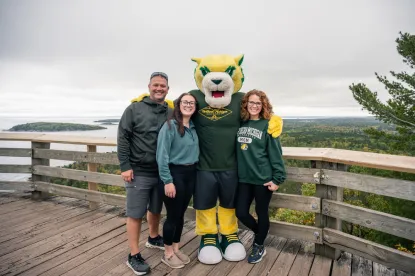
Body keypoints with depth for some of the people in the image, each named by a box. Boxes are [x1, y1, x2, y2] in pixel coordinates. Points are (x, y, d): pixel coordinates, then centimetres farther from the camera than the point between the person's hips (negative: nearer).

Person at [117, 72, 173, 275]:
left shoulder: (172, 113, 5)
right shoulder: (134, 109, -5)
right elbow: (122, 139, -7)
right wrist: (125, 166, -13)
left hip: (162, 172, 4)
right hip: (138, 172, -4)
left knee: (156, 209, 21)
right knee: (135, 214, 4)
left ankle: (153, 238, 45)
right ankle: (134, 256, 18)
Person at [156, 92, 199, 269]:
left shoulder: (193, 127, 8)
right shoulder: (170, 125, -13)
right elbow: (162, 155, -17)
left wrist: (193, 171, 6)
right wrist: (167, 181, -19)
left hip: (190, 174, 6)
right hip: (175, 173, -6)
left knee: (181, 214, 16)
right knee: (173, 215, 4)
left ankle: (176, 249, 33)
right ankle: (168, 253, 23)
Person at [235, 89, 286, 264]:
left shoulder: (268, 125, -7)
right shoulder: (241, 123, 6)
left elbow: (275, 154, -9)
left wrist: (277, 178, -12)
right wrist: (239, 171, 9)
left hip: (263, 178, -4)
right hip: (244, 178, 5)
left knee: (261, 212, 10)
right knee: (241, 212, 8)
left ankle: (259, 246, 32)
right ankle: (260, 234, 38)